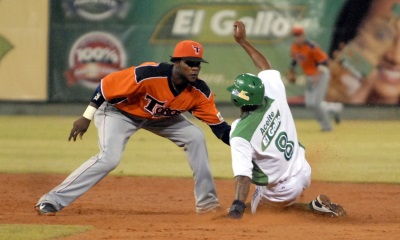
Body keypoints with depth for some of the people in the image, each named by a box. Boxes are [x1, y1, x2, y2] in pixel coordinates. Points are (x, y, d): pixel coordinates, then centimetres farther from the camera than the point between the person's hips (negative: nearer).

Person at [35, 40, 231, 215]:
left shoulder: (199, 92, -21)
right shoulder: (149, 74, -37)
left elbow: (218, 125, -14)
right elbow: (107, 84, -28)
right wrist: (87, 118, -24)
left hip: (159, 117, 6)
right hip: (119, 112, -6)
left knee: (195, 137, -7)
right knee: (109, 158, -25)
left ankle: (206, 201, 5)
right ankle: (51, 201, -22)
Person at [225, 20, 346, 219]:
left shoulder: (240, 134, -29)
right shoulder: (275, 98, -14)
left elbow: (243, 174, -38)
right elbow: (266, 68, 4)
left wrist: (238, 205, -46)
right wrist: (243, 41, 10)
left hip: (283, 190, -7)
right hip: (303, 173, 7)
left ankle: (314, 207, 1)